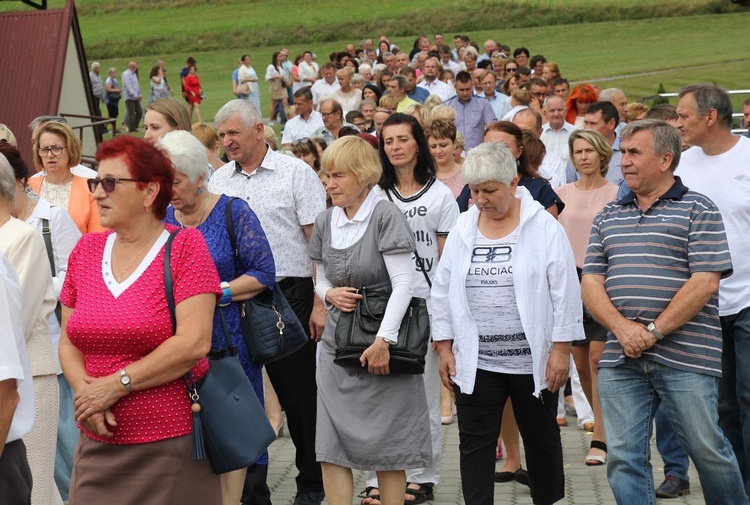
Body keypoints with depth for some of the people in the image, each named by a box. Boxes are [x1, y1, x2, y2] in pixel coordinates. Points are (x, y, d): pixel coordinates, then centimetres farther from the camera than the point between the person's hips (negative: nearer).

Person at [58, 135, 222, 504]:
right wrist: (84, 390, -10)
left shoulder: (184, 246, -7)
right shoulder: (86, 250, 7)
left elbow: (194, 343, -16)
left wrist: (115, 385, -14)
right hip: (98, 443, 4)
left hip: (170, 445, -4)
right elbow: (69, 340, 10)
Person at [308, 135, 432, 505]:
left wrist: (384, 340, -18)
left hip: (383, 348, -5)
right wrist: (329, 294, -4)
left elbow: (403, 283, -13)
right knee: (330, 449, -1)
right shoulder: (325, 222, 10)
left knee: (387, 447, 2)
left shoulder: (386, 216, -8)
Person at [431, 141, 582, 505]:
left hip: (532, 361, -2)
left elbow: (565, 293, -6)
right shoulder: (462, 230, 5)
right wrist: (444, 348, 6)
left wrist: (561, 350, -9)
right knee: (475, 444, 2)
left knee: (542, 439, 13)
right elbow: (442, 293, 10)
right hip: (475, 362, 3)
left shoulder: (544, 228, -6)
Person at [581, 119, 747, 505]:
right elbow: (591, 282, 8)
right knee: (623, 458, 2)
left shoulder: (698, 211, 0)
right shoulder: (608, 217, 15)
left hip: (684, 357, -4)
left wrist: (653, 332, -14)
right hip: (620, 359, 4)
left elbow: (705, 282, -10)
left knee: (707, 450, 1)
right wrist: (622, 327, -11)